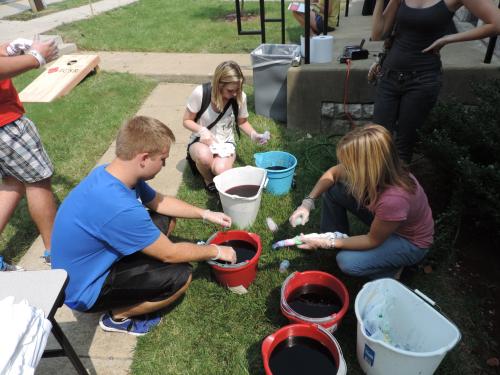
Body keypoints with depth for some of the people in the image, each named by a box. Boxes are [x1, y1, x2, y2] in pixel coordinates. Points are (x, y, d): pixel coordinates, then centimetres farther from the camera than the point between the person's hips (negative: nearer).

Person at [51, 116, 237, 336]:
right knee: (180, 276, -17)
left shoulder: (112, 173, -10)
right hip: (85, 291, -8)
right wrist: (216, 251, -9)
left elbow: (159, 202, 7)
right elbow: (170, 254, -24)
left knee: (166, 220, 8)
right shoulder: (118, 207, -37)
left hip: (100, 257, 8)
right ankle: (118, 315, 4)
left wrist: (206, 214, 5)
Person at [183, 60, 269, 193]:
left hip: (225, 142, 1)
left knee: (221, 170, -31)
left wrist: (254, 135, -12)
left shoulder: (240, 97, -14)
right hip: (202, 140, -1)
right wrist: (202, 130, -26)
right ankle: (208, 179, -1)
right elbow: (187, 120, -7)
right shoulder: (200, 93, -21)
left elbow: (242, 122, 6)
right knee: (204, 156, -38)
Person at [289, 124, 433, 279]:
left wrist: (328, 244, -22)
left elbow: (373, 241, -24)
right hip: (382, 218, 6)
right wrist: (308, 202, -18)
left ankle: (390, 268, 5)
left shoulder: (393, 199, -42)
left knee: (347, 262, -24)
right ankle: (335, 239, 11)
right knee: (332, 189, -9)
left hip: (410, 241, -6)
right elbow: (332, 173, -6)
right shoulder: (375, 168, -24)